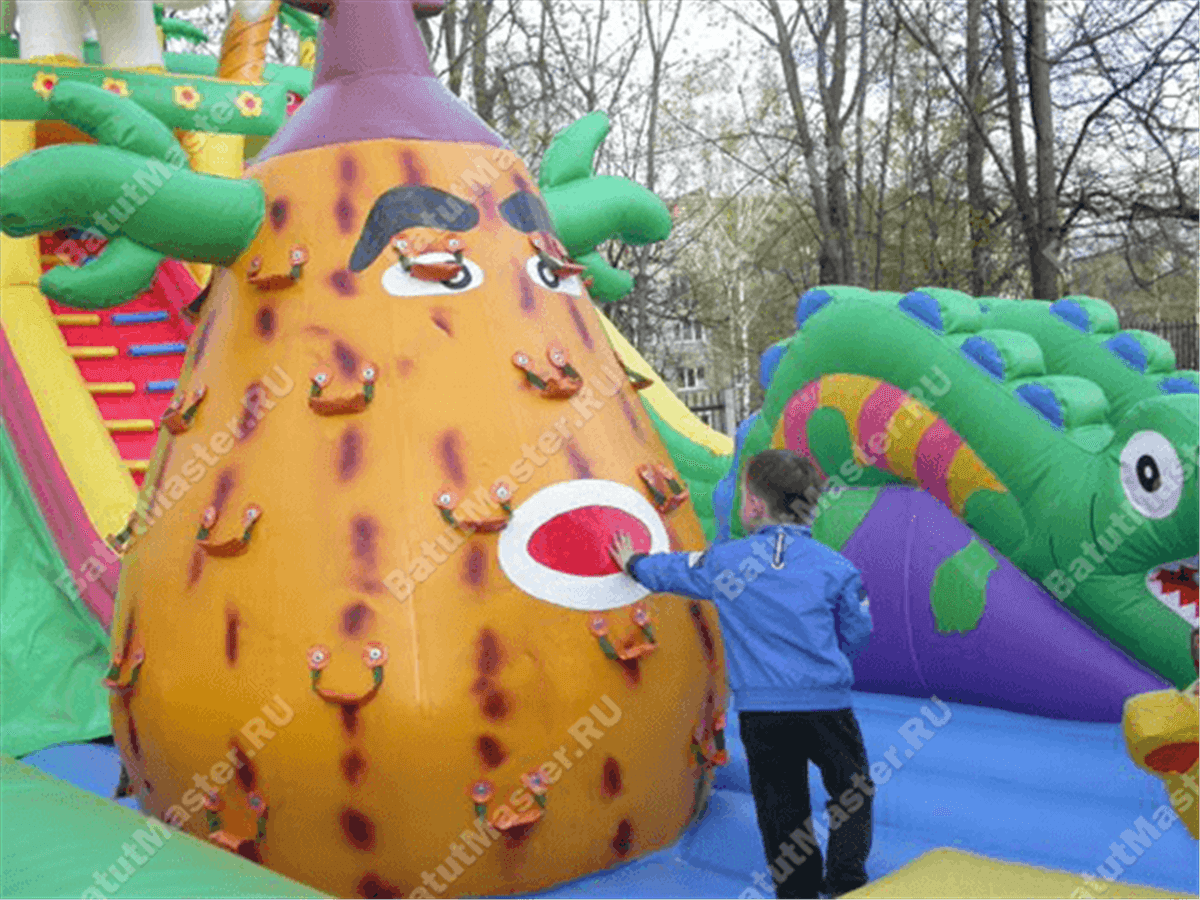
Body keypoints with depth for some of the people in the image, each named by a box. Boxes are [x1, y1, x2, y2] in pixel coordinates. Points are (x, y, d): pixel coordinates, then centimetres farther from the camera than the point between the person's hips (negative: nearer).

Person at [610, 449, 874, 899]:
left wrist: (633, 563, 37)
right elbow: (857, 634, 8)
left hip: (760, 709, 1)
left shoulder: (724, 561, 1)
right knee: (852, 793, 15)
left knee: (780, 806, 11)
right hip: (826, 704, -1)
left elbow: (669, 570, 17)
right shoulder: (836, 567, 0)